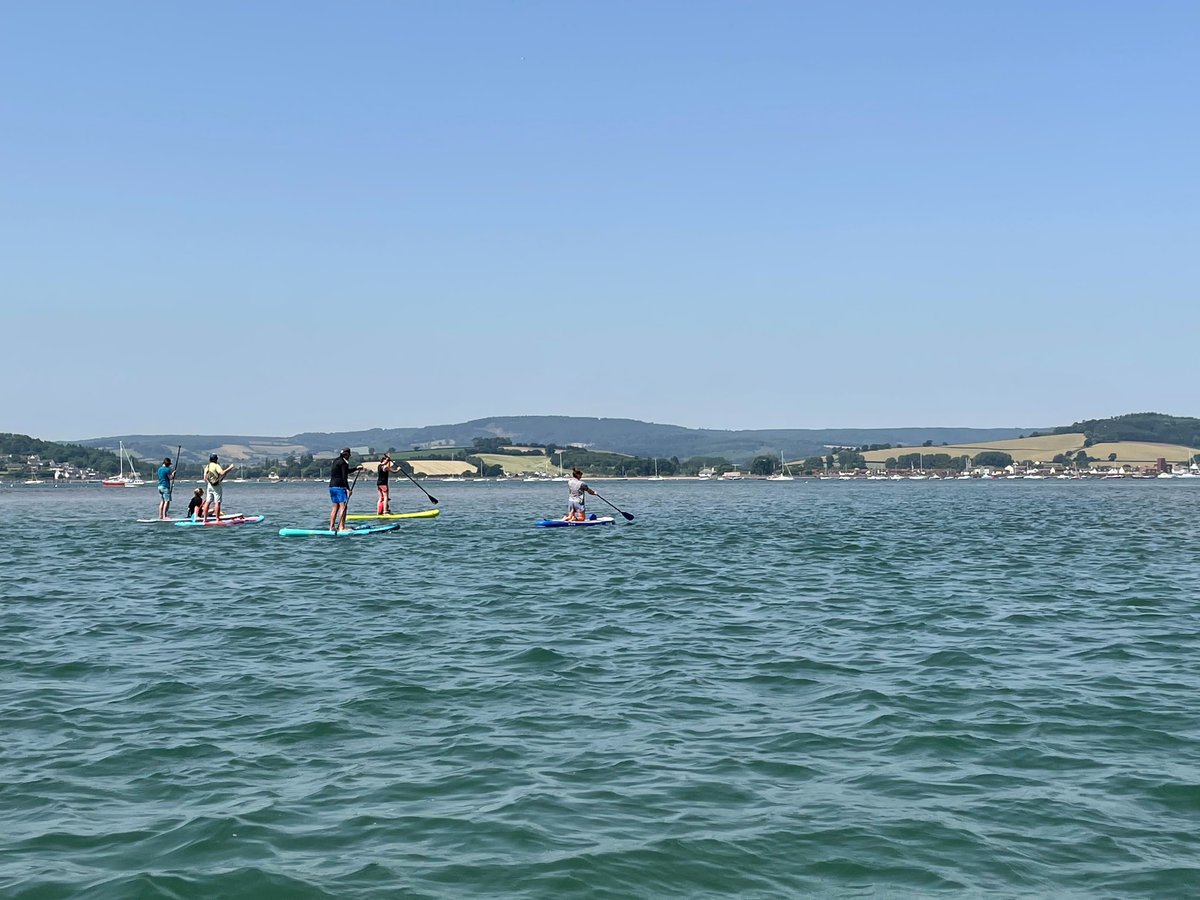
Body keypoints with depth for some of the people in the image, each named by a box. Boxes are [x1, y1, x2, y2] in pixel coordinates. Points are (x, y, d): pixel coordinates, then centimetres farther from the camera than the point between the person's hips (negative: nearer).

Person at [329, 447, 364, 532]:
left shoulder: (336, 461, 17)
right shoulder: (343, 463, -12)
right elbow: (344, 477, -20)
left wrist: (356, 469, 38)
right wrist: (348, 489, -21)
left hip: (332, 486, 10)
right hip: (339, 487, -10)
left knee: (335, 507, 13)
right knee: (343, 506, -10)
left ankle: (332, 527, 13)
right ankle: (341, 527, -15)